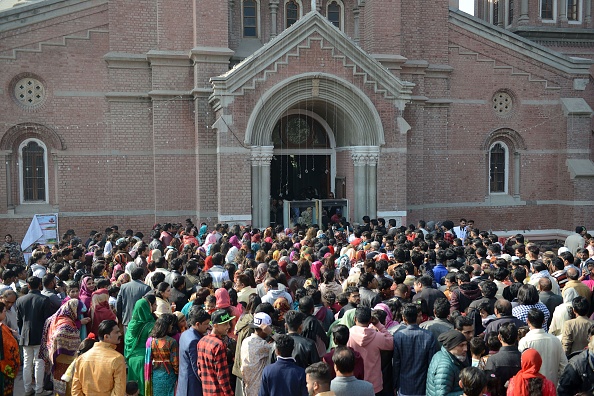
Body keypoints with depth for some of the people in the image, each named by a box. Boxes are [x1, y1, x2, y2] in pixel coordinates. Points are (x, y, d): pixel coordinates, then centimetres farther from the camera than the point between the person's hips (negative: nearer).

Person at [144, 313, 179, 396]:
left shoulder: (150, 340, -5)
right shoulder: (171, 342, -17)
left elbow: (148, 360, 3)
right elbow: (175, 362, -13)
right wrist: (178, 373, 4)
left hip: (154, 376, 4)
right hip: (168, 376, -4)